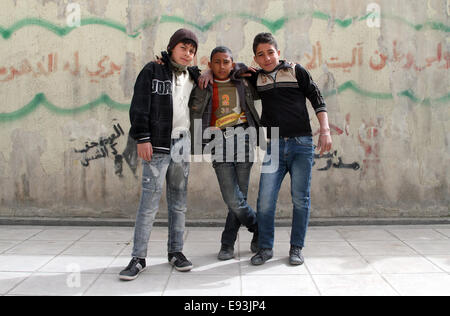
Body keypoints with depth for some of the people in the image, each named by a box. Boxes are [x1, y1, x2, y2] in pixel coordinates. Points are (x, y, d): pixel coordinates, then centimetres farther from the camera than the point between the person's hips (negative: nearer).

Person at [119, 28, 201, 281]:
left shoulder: (192, 76, 15)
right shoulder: (153, 70, 1)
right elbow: (140, 106, -4)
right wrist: (142, 138, -12)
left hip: (182, 144, 5)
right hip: (158, 145, -5)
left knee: (179, 201, 9)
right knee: (150, 202, -7)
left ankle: (176, 251, 21)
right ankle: (139, 258, 1)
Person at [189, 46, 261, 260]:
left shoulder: (242, 85, 17)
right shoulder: (202, 87, 13)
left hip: (243, 140, 1)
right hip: (219, 144, -1)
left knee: (239, 196, -1)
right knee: (232, 199, -9)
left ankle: (227, 244, 14)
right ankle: (260, 230, 14)